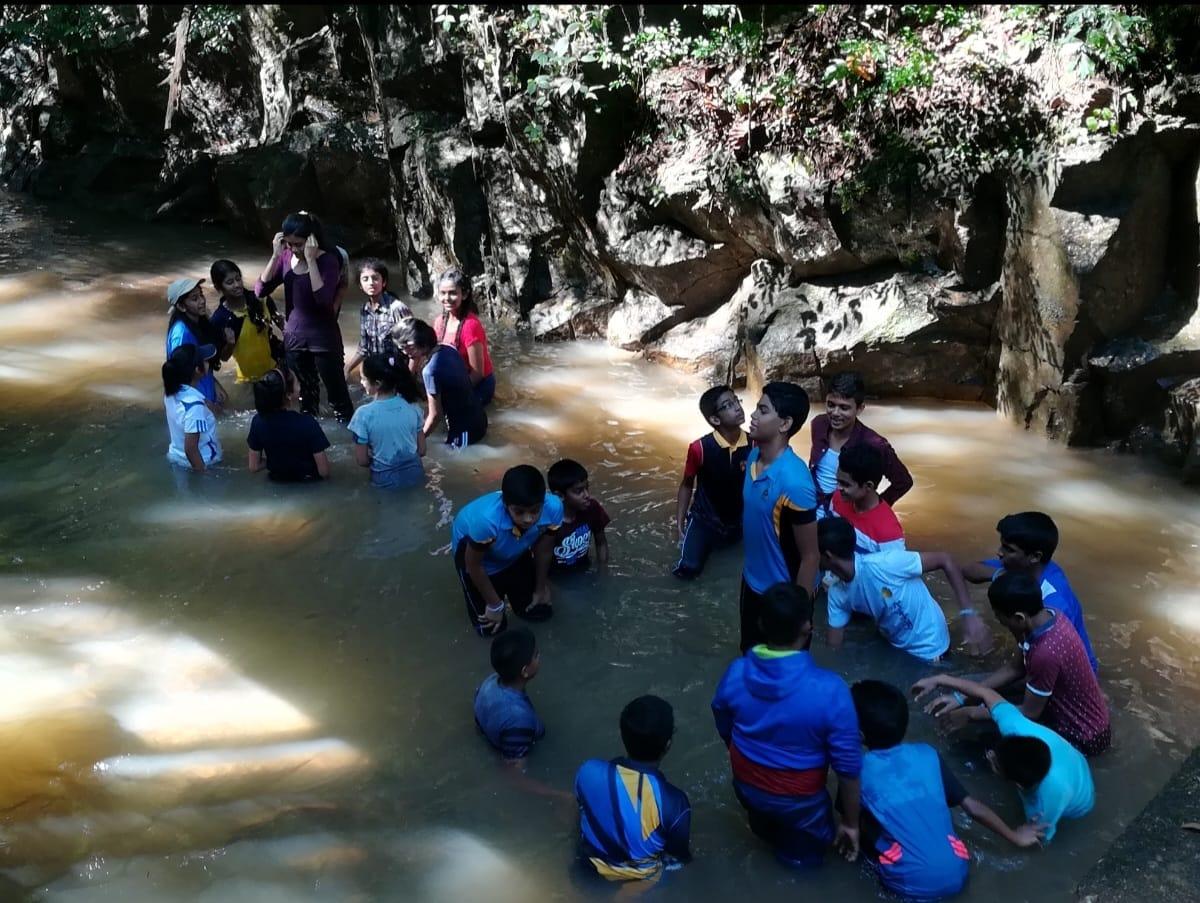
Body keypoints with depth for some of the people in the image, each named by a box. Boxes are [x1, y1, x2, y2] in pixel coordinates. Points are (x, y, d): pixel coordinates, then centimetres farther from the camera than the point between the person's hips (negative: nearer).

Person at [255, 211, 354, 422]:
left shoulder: (328, 260, -15)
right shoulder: (285, 257, -2)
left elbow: (323, 298, -29)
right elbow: (260, 290, -8)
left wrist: (310, 259, -29)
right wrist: (275, 255, -16)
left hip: (324, 337, -5)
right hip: (294, 336, 5)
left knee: (336, 391, 1)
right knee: (307, 391, 18)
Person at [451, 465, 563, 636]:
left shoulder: (553, 508, -35)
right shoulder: (487, 519, -47)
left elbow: (544, 549, -13)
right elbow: (473, 565, -26)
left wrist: (540, 588, 4)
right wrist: (494, 605, -12)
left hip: (514, 549, 4)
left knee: (539, 611, 13)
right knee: (490, 627, 2)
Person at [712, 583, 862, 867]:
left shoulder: (735, 674, -19)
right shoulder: (829, 690, -32)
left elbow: (725, 731, 0)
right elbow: (848, 766, -21)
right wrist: (850, 823, -5)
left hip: (746, 786, 4)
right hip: (798, 799, -4)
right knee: (809, 852, 28)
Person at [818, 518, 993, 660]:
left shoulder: (882, 564, -34)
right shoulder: (837, 593, -11)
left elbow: (945, 560, -28)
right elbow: (834, 648, -2)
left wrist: (969, 614, -33)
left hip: (927, 651, -6)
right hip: (893, 647, 6)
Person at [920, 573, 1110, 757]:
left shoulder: (1047, 652, -37)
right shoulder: (1044, 617, -11)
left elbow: (1029, 714, -23)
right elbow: (1015, 668, 3)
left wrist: (971, 713, -12)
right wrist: (961, 697, -1)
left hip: (1081, 735, -8)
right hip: (1066, 707, 8)